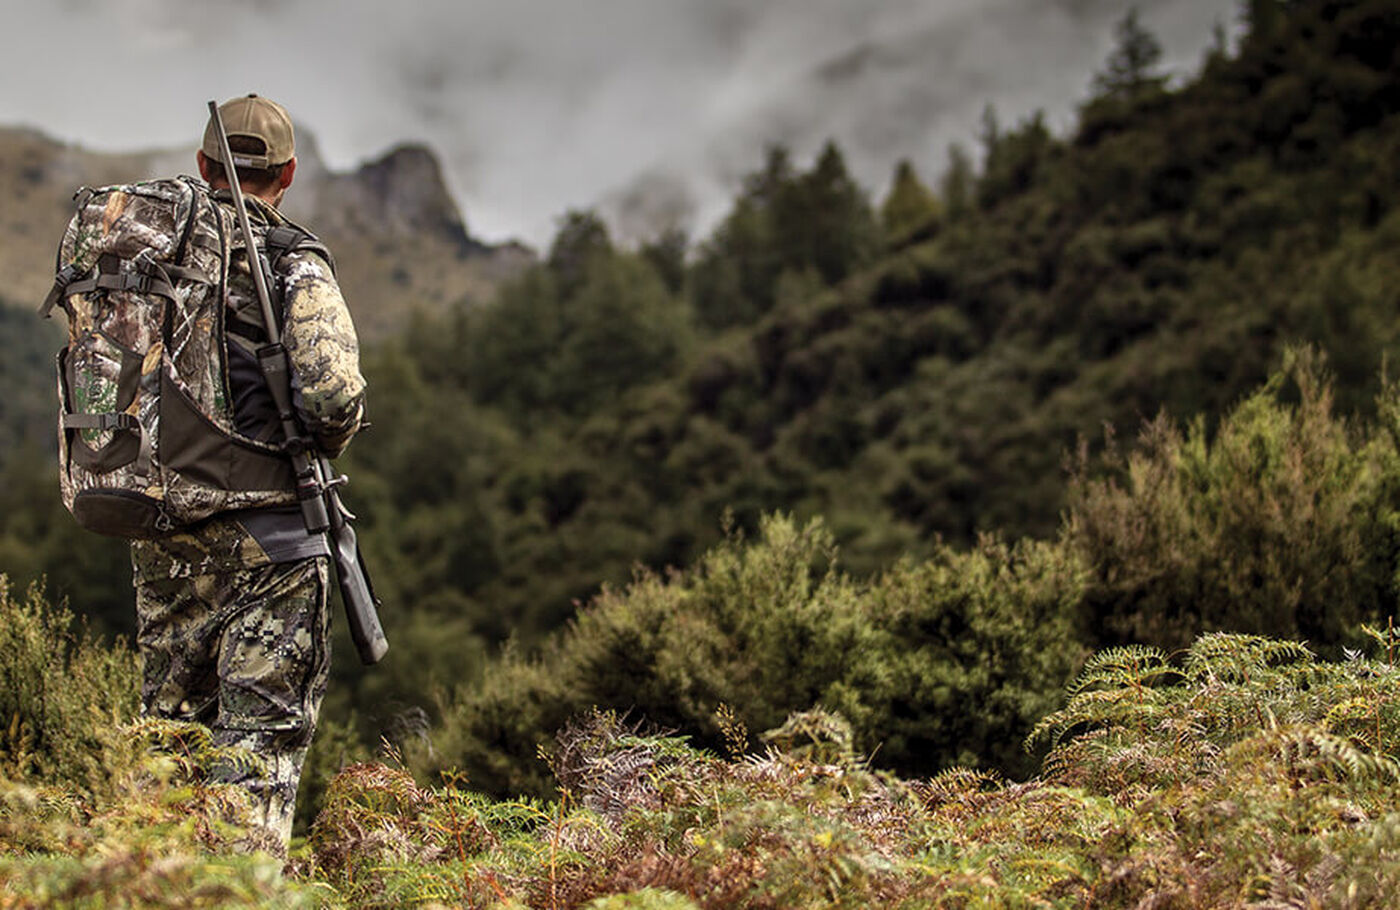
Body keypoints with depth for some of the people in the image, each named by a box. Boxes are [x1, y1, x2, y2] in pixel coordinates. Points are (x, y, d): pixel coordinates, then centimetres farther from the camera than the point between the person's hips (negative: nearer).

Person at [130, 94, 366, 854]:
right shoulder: (294, 268, -9)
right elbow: (334, 393, -20)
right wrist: (320, 445, 1)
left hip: (160, 533, 5)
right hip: (265, 532, -5)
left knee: (169, 725, 18)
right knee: (264, 734, 1)